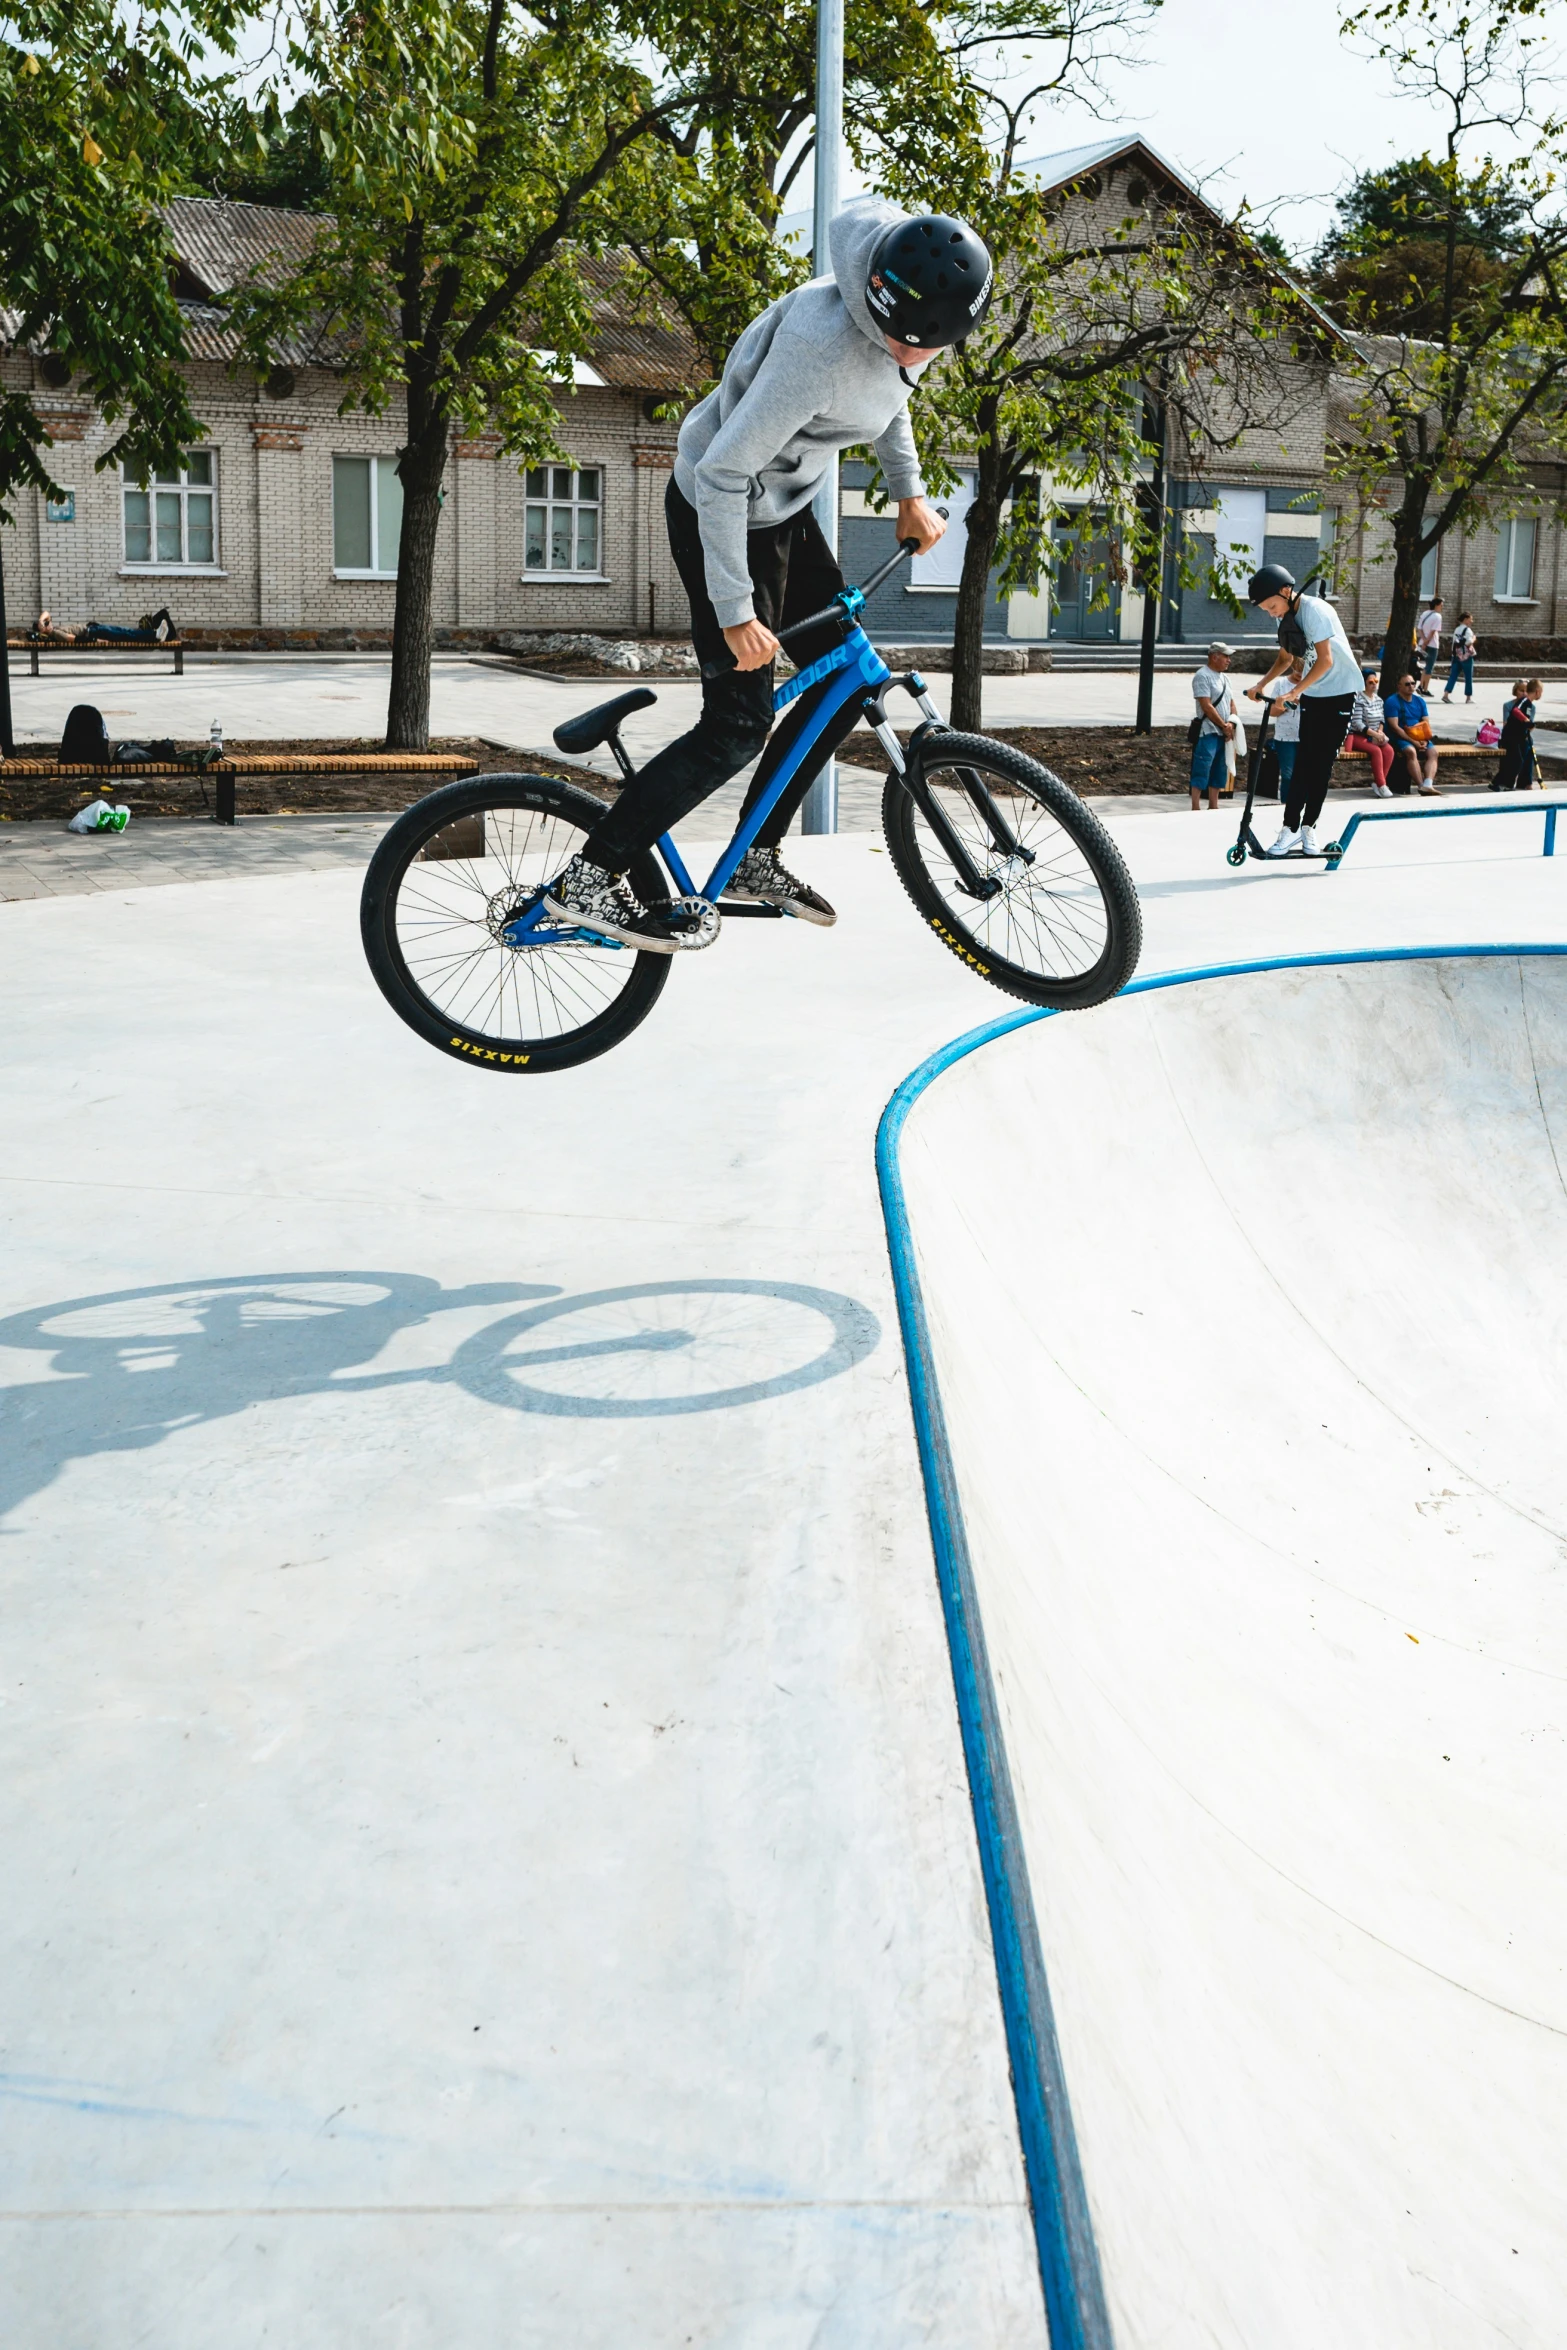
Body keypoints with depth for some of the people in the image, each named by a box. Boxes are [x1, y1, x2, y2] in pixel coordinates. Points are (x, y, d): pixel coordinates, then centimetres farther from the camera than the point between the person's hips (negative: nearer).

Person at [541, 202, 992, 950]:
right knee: (740, 722, -11)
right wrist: (735, 611, -28)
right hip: (725, 512, -9)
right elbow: (722, 475, -31)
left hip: (785, 507, 9)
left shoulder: (910, 324, -8)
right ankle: (589, 879, -5)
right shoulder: (825, 342, -35)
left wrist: (909, 494, 13)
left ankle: (755, 860, 23)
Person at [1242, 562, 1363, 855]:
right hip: (1312, 693, 6)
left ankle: (1309, 826, 6)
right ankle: (1291, 828, -4)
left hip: (1339, 691, -6)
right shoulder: (1285, 616, 2)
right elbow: (1285, 657, 15)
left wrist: (1293, 691, -33)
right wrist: (1262, 685, -1)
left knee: (1322, 761, -2)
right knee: (1304, 760, -1)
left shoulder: (1314, 610, -22)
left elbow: (1325, 659, -28)